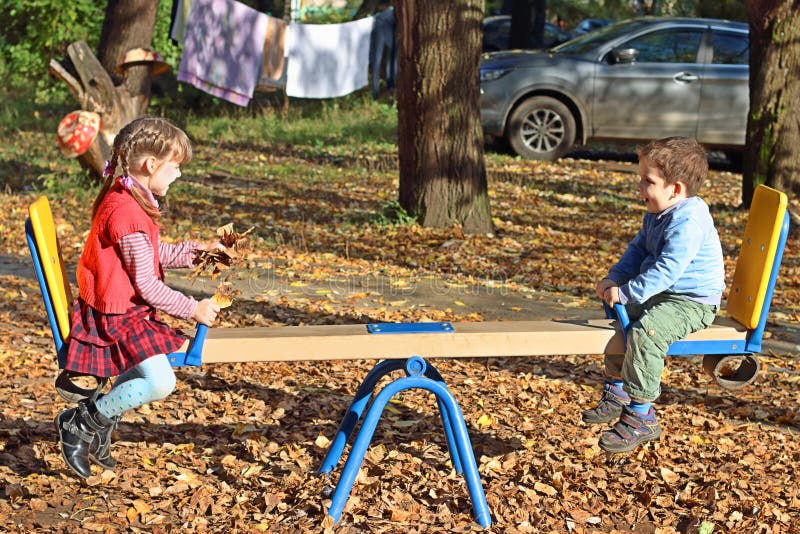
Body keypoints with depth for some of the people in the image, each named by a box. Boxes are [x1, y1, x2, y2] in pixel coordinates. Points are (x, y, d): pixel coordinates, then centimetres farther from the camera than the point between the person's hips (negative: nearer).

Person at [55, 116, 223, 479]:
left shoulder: (123, 199, 7)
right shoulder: (128, 213, -26)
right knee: (160, 383, -19)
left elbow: (156, 254, 19)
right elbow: (147, 284, -23)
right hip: (118, 315, -11)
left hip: (124, 310, 11)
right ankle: (80, 423, -5)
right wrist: (193, 309, -15)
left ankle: (99, 434, 27)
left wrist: (197, 251, 13)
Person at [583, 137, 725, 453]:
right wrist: (614, 279, 3)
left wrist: (626, 293, -28)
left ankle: (640, 417, -22)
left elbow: (667, 270, -31)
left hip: (692, 303, -11)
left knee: (645, 331, -30)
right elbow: (638, 250, 18)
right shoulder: (656, 216, 7)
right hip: (662, 295, 11)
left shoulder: (689, 221, -25)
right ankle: (617, 394, 32)